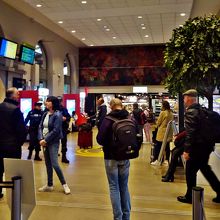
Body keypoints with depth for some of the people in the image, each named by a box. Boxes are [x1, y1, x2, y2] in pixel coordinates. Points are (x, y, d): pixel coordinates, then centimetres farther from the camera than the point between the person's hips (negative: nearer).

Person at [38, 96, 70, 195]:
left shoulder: (57, 115, -12)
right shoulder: (45, 114, 8)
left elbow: (55, 130, -17)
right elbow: (41, 127, 7)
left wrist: (46, 140, -15)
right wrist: (41, 139, -8)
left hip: (53, 142, -7)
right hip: (45, 141, 7)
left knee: (54, 164, -9)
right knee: (48, 164, 12)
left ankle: (64, 184, 5)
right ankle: (49, 185, 23)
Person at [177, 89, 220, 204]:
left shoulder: (190, 112, -17)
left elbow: (190, 133, -23)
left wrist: (186, 150, -20)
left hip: (197, 147, -9)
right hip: (206, 145, 9)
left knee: (190, 172, 6)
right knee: (205, 169, 22)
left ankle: (189, 196, 18)